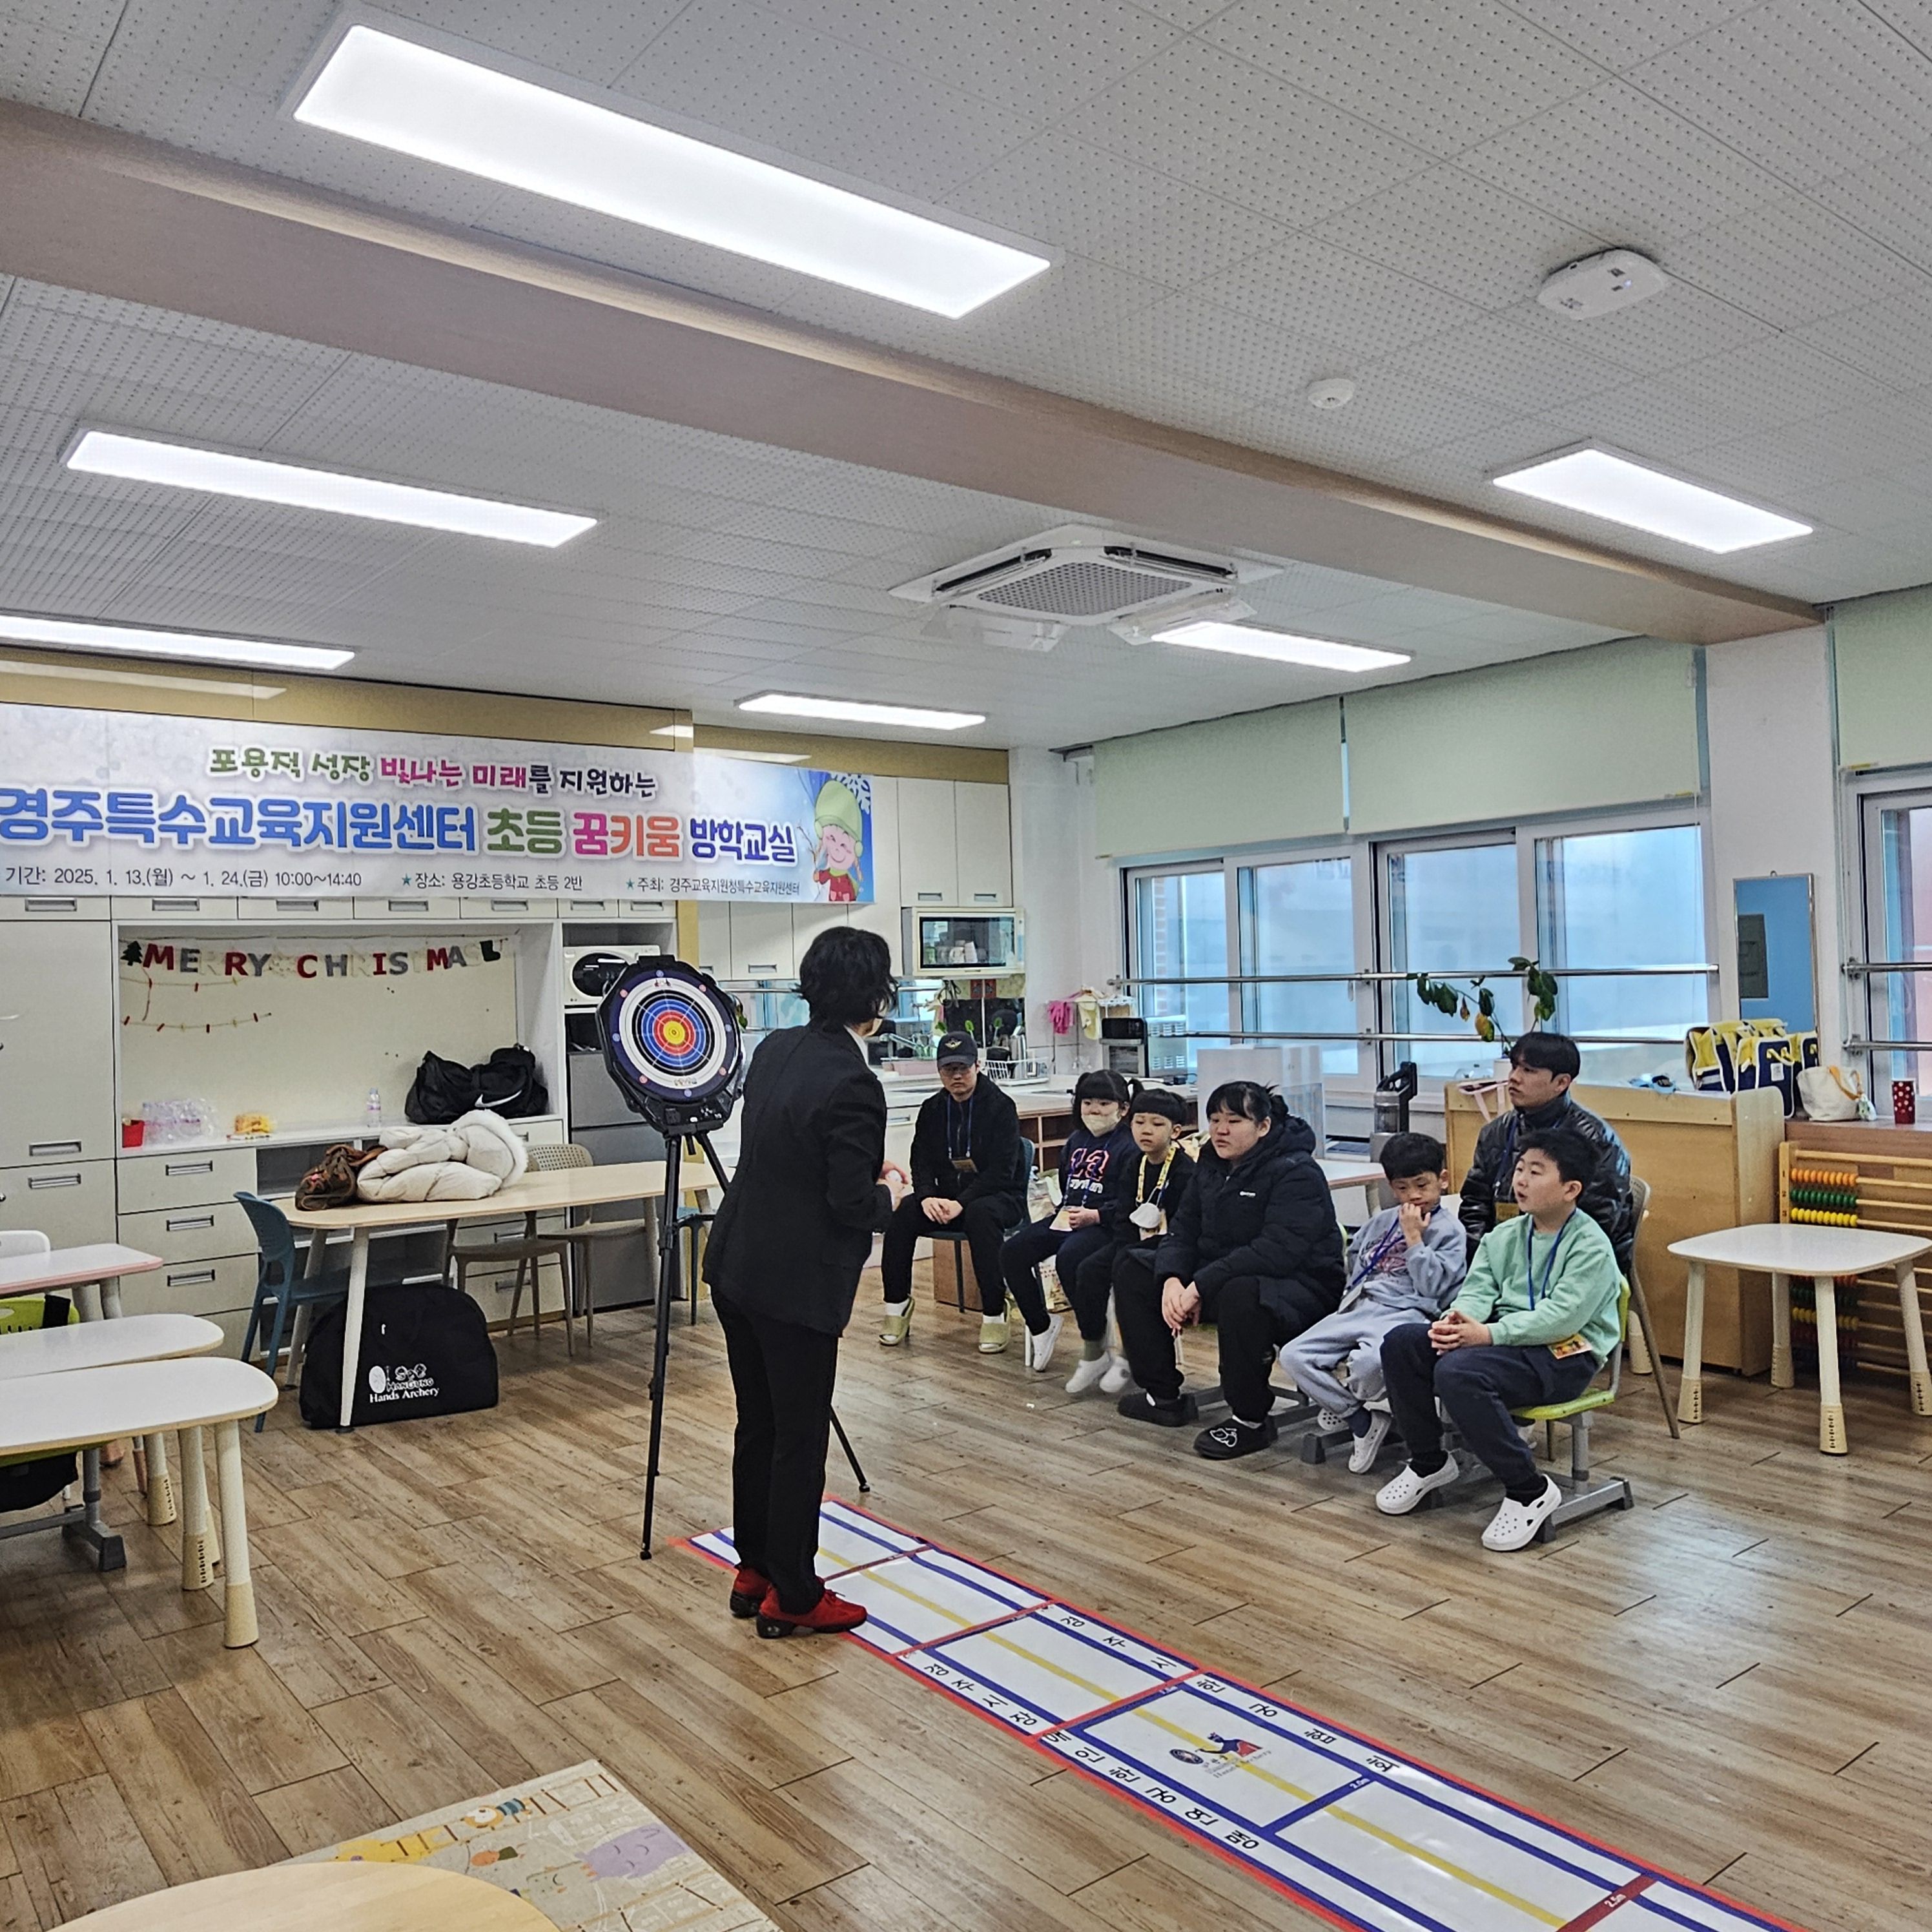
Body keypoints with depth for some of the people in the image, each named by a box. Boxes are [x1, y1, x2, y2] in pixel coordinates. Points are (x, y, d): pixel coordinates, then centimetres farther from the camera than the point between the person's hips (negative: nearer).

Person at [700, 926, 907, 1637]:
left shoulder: (775, 1048, 3)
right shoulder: (852, 1084, -21)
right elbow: (852, 1204, -20)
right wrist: (888, 1193, 1)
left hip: (736, 1269, 8)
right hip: (796, 1285, -8)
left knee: (757, 1425, 18)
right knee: (800, 1438, 6)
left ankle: (753, 1571, 32)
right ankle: (792, 1597, 20)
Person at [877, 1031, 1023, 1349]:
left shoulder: (1000, 1106, -9)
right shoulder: (931, 1109, 8)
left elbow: (1002, 1171, -16)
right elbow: (921, 1162, 6)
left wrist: (961, 1203, -26)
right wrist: (927, 1196, -17)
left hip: (995, 1195, -5)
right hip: (945, 1196, 5)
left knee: (981, 1215, -39)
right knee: (902, 1212, -23)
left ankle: (994, 1313, -30)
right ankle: (897, 1307, -12)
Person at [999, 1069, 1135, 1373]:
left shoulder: (1128, 1147, -6)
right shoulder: (1076, 1141, 18)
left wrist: (1094, 1215, -23)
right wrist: (1064, 1209, 10)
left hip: (1105, 1224, -8)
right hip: (1066, 1218, 8)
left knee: (1068, 1257, -36)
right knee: (1012, 1252, -8)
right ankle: (1039, 1326, 8)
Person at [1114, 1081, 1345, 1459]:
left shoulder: (1295, 1173, -19)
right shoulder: (1212, 1165, 7)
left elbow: (1278, 1251, -31)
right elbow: (1183, 1229, 5)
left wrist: (1200, 1287, -32)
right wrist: (1172, 1279, -17)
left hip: (1299, 1285, -9)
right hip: (1220, 1275, 9)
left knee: (1239, 1293, -41)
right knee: (1132, 1270, 5)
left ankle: (1251, 1420, -20)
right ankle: (1164, 1396, 11)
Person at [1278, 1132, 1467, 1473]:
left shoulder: (1449, 1230, 4)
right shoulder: (1381, 1221, 24)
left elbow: (1430, 1287, -7)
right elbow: (1355, 1257, 37)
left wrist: (1414, 1237, -6)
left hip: (1405, 1313, -6)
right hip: (1359, 1308, 7)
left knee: (1369, 1361, -40)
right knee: (1294, 1356, -14)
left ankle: (1345, 1403, -2)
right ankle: (1361, 1420, -6)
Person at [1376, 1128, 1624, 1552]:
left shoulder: (1591, 1246, -10)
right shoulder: (1506, 1235, 13)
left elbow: (1562, 1317, -20)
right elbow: (1478, 1289, 6)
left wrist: (1487, 1334, -27)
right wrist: (1458, 1319, -18)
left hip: (1563, 1354, -7)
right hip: (1506, 1339, 8)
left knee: (1458, 1372, -33)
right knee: (1399, 1343, -12)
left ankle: (1529, 1491, -16)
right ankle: (1429, 1461, 8)